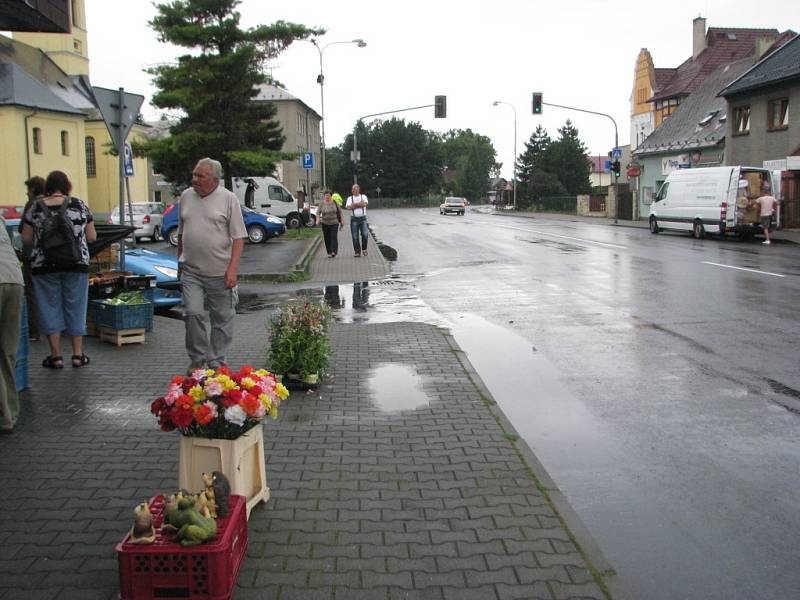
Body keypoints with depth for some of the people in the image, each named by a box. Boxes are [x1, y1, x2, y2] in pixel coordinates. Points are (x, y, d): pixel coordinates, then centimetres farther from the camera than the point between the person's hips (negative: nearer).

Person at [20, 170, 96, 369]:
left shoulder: (35, 207, 0)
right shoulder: (79, 205, 0)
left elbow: (26, 239, 1)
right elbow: (92, 237, 2)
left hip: (44, 266, 0)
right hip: (76, 264, 1)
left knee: (50, 307, 8)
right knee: (75, 306, 10)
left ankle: (56, 355, 9)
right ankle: (78, 354, 13)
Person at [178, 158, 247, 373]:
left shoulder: (228, 199, -3)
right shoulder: (186, 196, 9)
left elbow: (238, 237, -7)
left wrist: (232, 269, -15)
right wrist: (180, 259, 19)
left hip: (220, 272, -2)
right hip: (191, 271, 3)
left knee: (222, 318, 5)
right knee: (193, 313, -7)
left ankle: (217, 362, 17)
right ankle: (197, 359, 10)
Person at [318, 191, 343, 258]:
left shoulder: (334, 202, 0)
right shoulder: (322, 204, 0)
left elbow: (340, 211, 5)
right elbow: (318, 213, -1)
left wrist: (342, 220, 1)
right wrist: (318, 219, -18)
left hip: (334, 223, -1)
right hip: (325, 224, 1)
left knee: (334, 237, -13)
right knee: (327, 238, 3)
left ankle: (333, 252, -21)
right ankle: (329, 253, 11)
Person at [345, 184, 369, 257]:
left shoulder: (363, 196, 8)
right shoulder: (350, 198, 9)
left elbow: (365, 204, -12)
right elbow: (348, 207, -7)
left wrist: (354, 204, -9)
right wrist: (360, 204, -7)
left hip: (363, 218, -1)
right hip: (354, 219, 1)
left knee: (365, 234, -11)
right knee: (355, 236, 0)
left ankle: (364, 249, 12)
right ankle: (357, 252, 10)